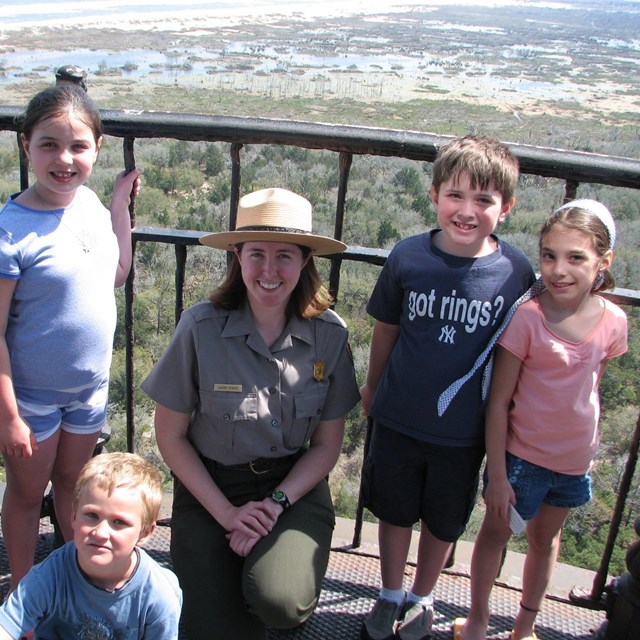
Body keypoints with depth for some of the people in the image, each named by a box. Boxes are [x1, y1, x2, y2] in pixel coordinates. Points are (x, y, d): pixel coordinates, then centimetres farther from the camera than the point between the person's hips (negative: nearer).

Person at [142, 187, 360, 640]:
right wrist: (226, 512, -10)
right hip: (211, 485, 0)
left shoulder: (329, 335, -11)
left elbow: (328, 444, -1)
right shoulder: (201, 328, -16)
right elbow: (171, 436, -5)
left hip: (295, 484, 1)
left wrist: (276, 503, -13)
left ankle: (280, 561, 10)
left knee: (280, 601, -25)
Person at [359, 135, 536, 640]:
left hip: (465, 431, 0)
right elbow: (386, 328, 1)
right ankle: (390, 597, 45)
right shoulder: (408, 256, -14)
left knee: (444, 523, 20)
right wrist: (373, 387, 13)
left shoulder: (516, 272, -15)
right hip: (398, 420, 1)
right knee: (395, 513, 19)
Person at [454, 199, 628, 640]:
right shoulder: (526, 317, -22)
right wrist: (497, 474, -16)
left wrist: (589, 448, 10)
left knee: (546, 539, 23)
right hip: (521, 455, -4)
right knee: (497, 533, 15)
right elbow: (498, 402, -18)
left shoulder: (613, 322, -11)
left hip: (574, 462, 4)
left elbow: (591, 387, 5)